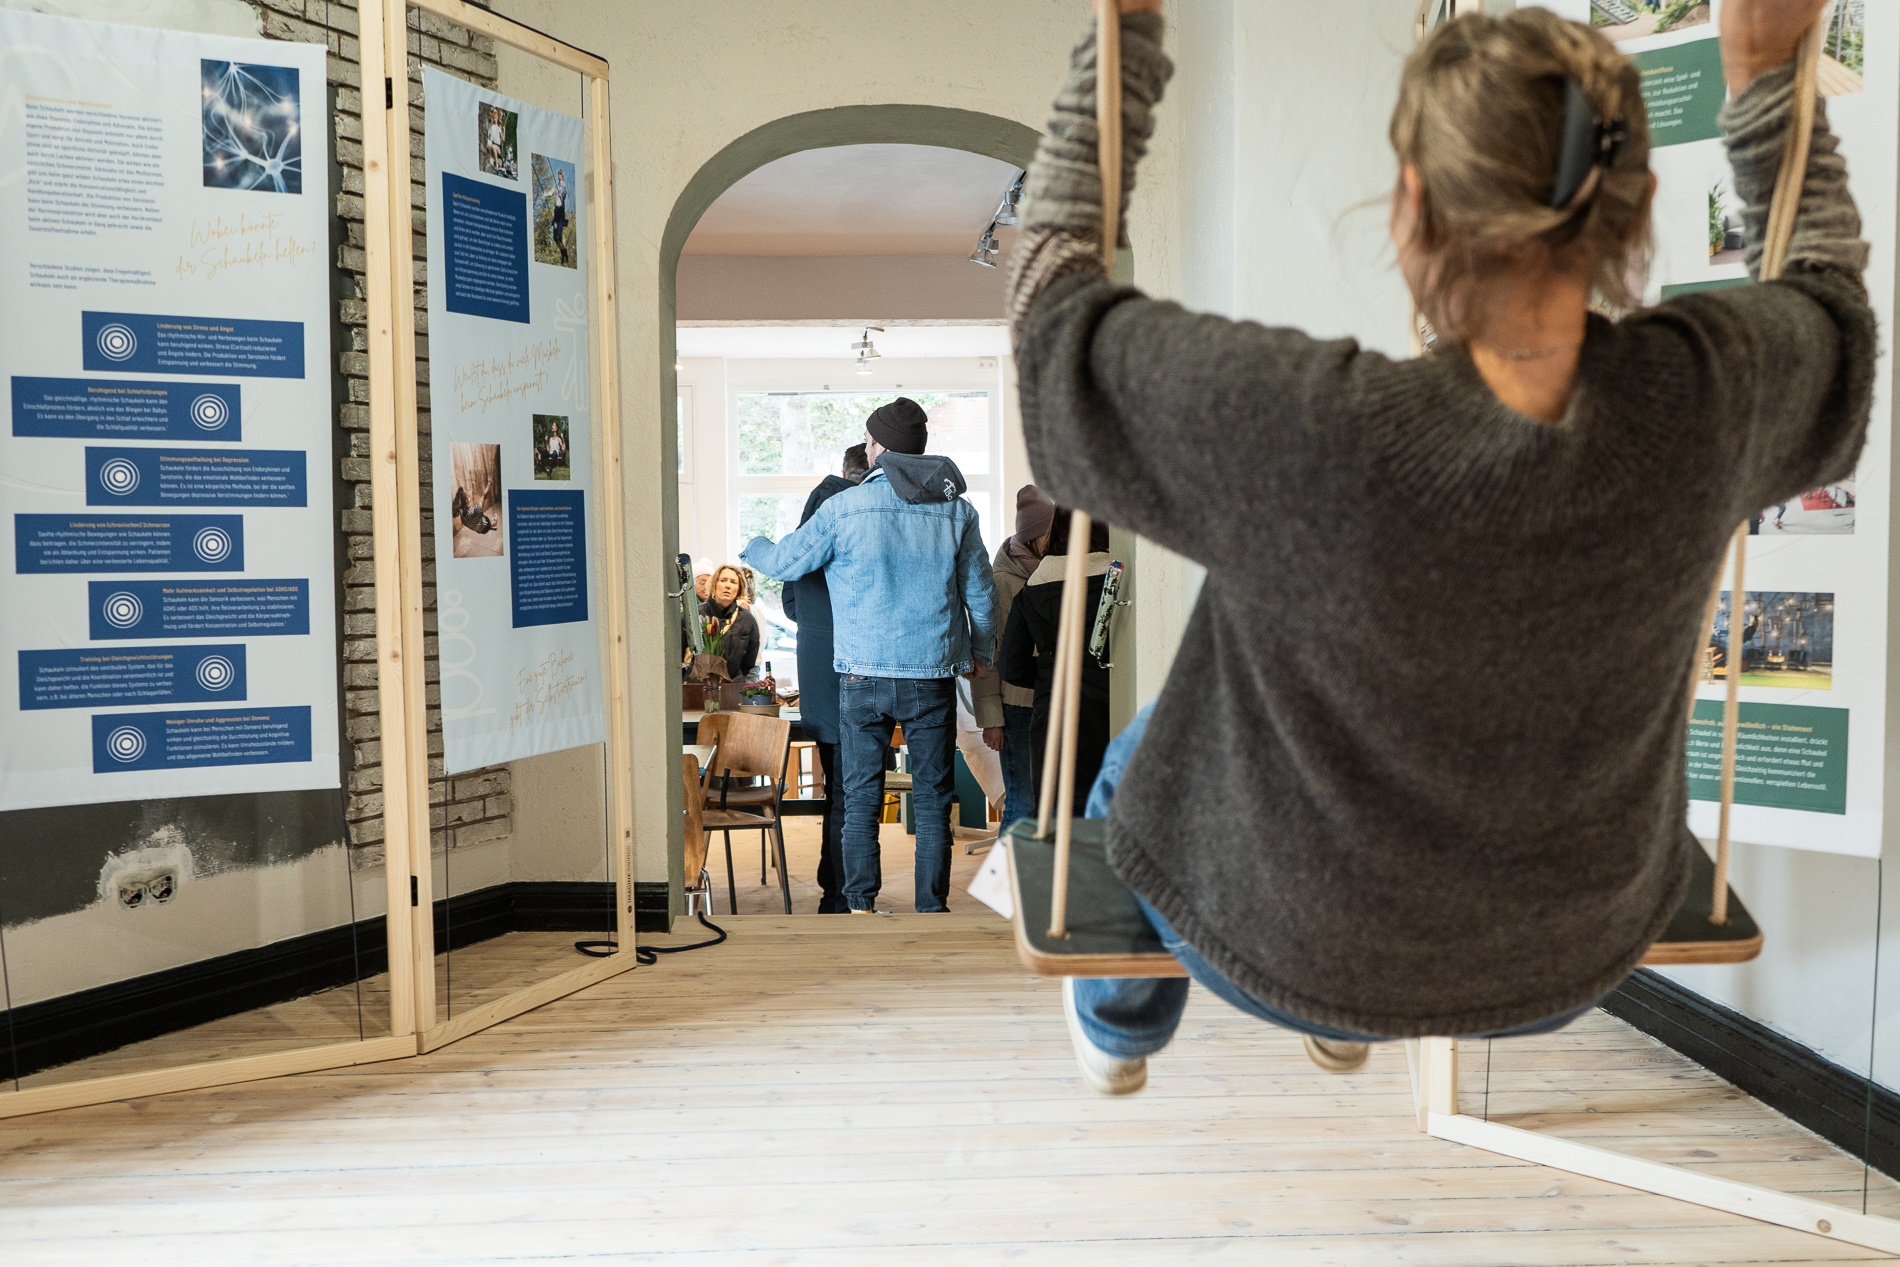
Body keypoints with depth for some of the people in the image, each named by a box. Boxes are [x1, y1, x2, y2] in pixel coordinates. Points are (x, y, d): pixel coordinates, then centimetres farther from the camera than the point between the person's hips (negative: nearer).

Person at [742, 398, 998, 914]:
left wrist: (752, 547, 29)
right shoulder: (957, 508, 2)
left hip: (863, 676, -1)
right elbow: (980, 591, 8)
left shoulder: (844, 508, -5)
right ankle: (932, 908, 13)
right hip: (933, 675, 2)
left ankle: (860, 906, 11)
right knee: (932, 799, 9)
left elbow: (786, 561, 6)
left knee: (861, 798, 9)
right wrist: (981, 652, 24)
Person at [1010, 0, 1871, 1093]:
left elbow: (1057, 287, -20)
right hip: (1575, 960, 4)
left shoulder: (1297, 426, -39)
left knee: (1141, 766, 31)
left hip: (1300, 955, -3)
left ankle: (1122, 1025, 61)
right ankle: (1349, 1028, 64)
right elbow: (1827, 288, 2)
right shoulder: (1707, 390, -26)